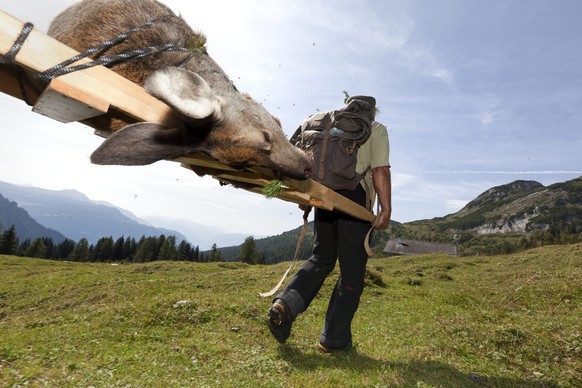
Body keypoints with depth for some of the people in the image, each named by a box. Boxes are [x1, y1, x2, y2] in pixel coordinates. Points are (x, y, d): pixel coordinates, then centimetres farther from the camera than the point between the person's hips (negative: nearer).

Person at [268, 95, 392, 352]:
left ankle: (285, 304, -3)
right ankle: (333, 339, 10)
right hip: (355, 200, -4)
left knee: (320, 259, 17)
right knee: (351, 272, 5)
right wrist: (386, 209, -11)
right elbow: (380, 170, -8)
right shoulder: (376, 130, 6)